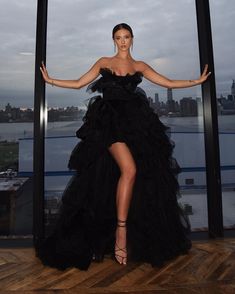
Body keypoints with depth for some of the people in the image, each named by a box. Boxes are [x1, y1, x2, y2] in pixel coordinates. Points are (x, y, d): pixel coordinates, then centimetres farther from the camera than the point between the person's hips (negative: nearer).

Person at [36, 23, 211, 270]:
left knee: (144, 175, -4)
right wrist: (50, 80, 10)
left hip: (135, 122, 2)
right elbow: (79, 83, 15)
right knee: (129, 170, -24)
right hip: (110, 121, -2)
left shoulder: (139, 66, 18)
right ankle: (120, 230, -12)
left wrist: (197, 81, 12)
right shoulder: (104, 63, 16)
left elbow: (168, 83, 15)